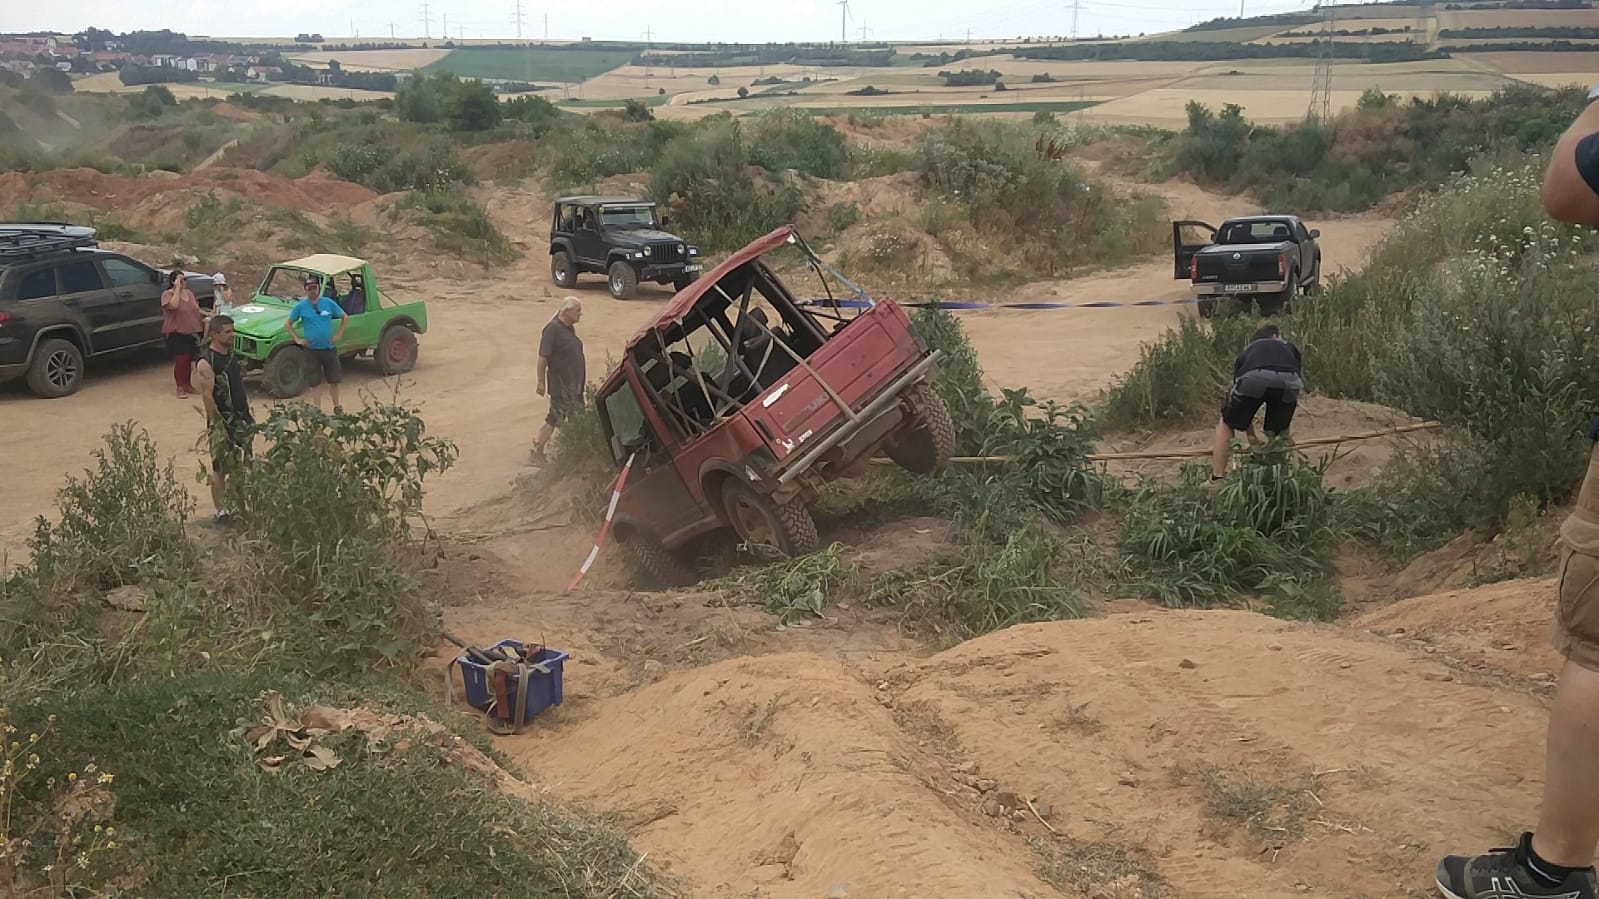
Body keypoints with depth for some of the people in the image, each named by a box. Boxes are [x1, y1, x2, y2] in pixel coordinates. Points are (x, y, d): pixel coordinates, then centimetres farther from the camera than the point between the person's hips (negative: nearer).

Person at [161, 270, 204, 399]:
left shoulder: (189, 292, 12)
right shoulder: (167, 294, -9)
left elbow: (195, 309, 21)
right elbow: (173, 305, -29)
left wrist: (203, 318, 6)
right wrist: (177, 288, -23)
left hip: (191, 332, 6)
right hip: (176, 333, -6)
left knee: (189, 360, 12)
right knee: (180, 360, -7)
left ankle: (188, 384, 23)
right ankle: (180, 388, 1)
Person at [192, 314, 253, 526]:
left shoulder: (231, 354, 9)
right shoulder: (206, 363, -15)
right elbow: (207, 396, -19)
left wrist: (247, 411, 17)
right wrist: (217, 424, -21)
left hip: (241, 418, 8)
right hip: (222, 421, -8)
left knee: (241, 465, 13)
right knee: (220, 469, -2)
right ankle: (221, 512, 3)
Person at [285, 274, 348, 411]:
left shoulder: (328, 303, -2)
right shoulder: (300, 306, -3)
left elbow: (345, 318, 8)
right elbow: (287, 324, 5)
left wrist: (339, 335, 0)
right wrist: (297, 339, -4)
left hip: (329, 348, 1)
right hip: (311, 349, -1)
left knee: (334, 379, 9)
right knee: (315, 382, 6)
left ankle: (337, 408, 22)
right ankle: (318, 410, 14)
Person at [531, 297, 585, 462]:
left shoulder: (570, 328, 9)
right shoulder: (553, 329, -18)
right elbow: (542, 357, -18)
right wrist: (541, 382, -17)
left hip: (574, 385, 9)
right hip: (560, 386, -9)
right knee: (554, 420, -4)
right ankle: (537, 451, 5)